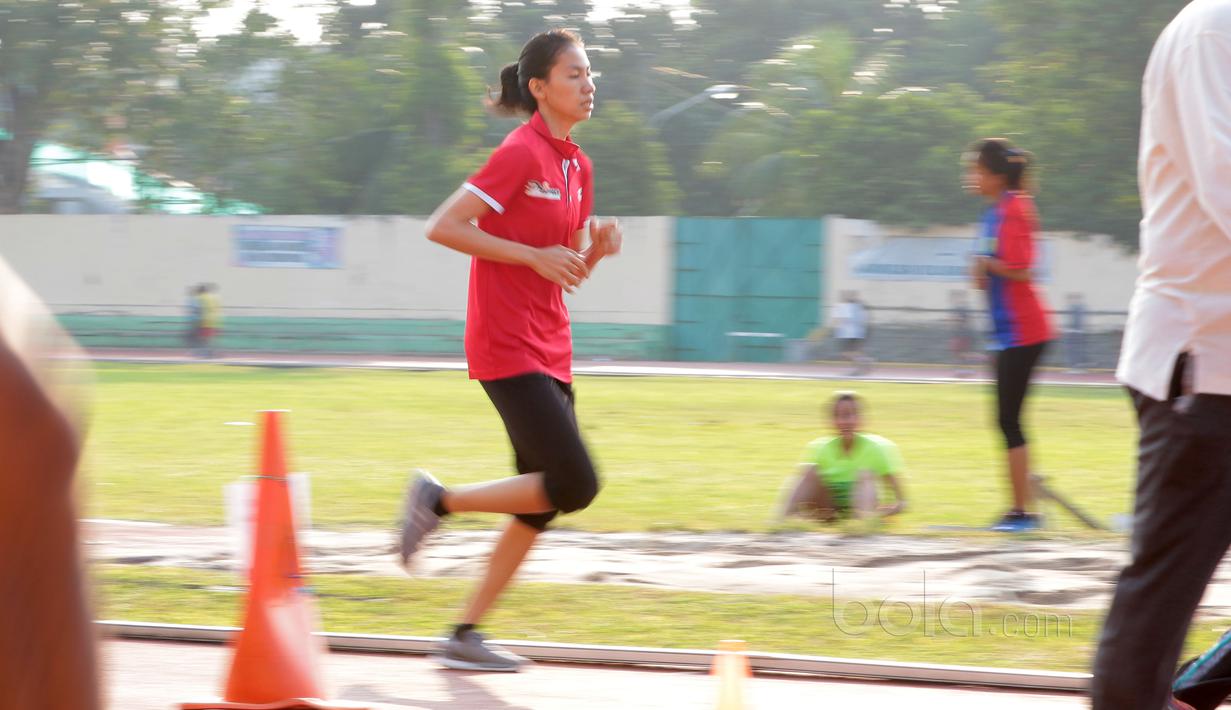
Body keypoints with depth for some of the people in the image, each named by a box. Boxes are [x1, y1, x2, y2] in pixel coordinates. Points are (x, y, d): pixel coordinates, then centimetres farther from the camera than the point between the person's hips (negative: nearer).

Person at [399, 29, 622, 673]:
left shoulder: (577, 165, 14)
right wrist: (536, 256, -17)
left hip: (549, 351, 9)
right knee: (576, 485, -15)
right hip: (506, 347, -9)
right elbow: (441, 227, -16)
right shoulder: (520, 153, -12)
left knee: (543, 502, 7)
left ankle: (465, 636, 13)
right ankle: (437, 500, 3)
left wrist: (597, 248, -1)